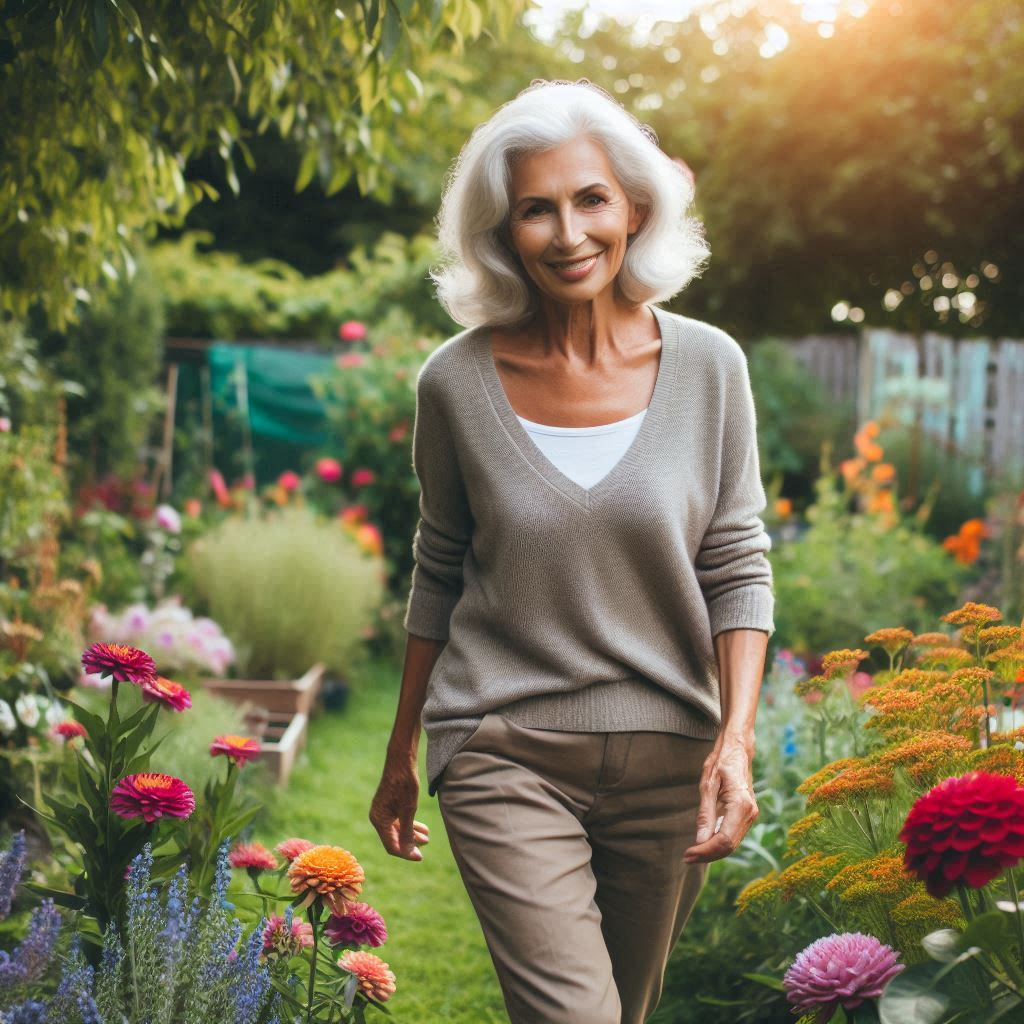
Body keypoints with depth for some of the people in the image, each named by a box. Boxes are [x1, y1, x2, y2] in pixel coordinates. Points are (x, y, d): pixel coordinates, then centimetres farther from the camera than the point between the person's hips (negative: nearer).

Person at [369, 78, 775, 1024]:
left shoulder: (708, 367, -4)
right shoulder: (458, 382, -4)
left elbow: (737, 567, 0)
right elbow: (438, 574, 7)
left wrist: (736, 739, -13)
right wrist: (400, 756, 13)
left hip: (666, 754, 2)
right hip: (505, 752, -2)